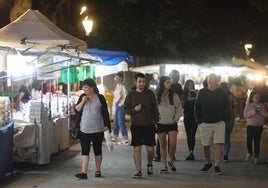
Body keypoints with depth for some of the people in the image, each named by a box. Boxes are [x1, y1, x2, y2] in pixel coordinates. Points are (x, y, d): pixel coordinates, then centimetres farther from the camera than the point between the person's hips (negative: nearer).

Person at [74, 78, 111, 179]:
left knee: (97, 150, 10)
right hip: (84, 129, 2)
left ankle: (98, 171, 22)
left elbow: (105, 113, 0)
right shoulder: (82, 97, 5)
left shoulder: (100, 98, -3)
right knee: (85, 151, -4)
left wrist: (106, 125, -5)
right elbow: (76, 110, 2)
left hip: (97, 129, -2)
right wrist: (82, 102, -13)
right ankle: (84, 172, -8)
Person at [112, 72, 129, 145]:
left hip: (121, 106, -9)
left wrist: (120, 104, -15)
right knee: (116, 122, 15)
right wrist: (115, 102, 12)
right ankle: (115, 137, 24)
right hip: (117, 106, 9)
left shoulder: (122, 87, -16)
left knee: (121, 122, -8)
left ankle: (126, 139, -5)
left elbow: (125, 97, -20)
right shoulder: (117, 86, 12)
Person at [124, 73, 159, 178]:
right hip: (136, 126, 0)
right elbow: (126, 109, 5)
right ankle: (138, 171, 5)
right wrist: (134, 109, -13)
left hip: (149, 125, 0)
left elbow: (155, 109, 9)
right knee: (137, 149, -1)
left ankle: (149, 164, 30)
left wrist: (156, 121, 5)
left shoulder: (150, 94, 4)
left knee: (150, 148, 2)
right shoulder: (131, 95, 3)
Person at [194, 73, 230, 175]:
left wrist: (225, 120, 0)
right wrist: (199, 121, 2)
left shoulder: (222, 93, 1)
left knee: (218, 144, -11)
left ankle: (217, 166, -9)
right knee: (205, 145, 8)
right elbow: (196, 108, 7)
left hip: (219, 123, -1)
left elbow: (227, 108, 7)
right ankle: (208, 163, 29)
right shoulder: (202, 93, 0)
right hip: (205, 124, 1)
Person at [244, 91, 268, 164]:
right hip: (250, 125, -1)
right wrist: (253, 111, -18)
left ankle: (256, 157, 8)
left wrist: (262, 111, -14)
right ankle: (249, 153, 21)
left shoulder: (262, 105, 8)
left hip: (259, 126, 1)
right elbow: (245, 115, -8)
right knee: (249, 141, -6)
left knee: (257, 142, 0)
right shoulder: (248, 105, 3)